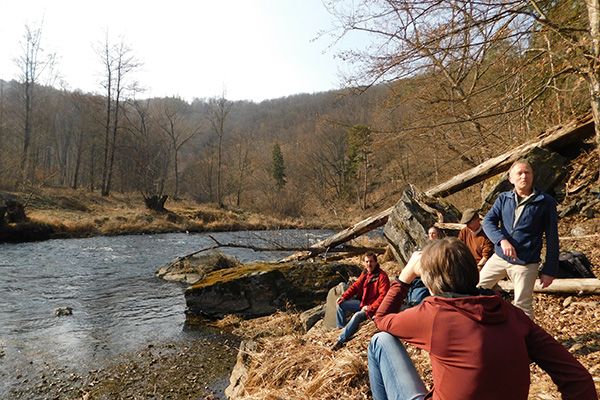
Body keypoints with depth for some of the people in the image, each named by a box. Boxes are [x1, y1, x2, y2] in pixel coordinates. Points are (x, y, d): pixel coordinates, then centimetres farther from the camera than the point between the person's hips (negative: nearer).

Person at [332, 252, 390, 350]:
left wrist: (371, 308, -28)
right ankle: (341, 328, 9)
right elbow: (356, 286, 6)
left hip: (373, 307, -8)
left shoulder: (382, 276, -19)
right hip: (362, 302, 8)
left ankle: (341, 340, -24)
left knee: (357, 316, -32)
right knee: (340, 304, 0)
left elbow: (383, 295, -24)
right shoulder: (365, 273, 4)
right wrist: (344, 297, -6)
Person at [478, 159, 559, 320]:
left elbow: (552, 239, -3)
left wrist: (550, 270, -4)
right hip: (499, 257, 3)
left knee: (522, 306, 6)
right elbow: (488, 221, -7)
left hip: (526, 263, -3)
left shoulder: (546, 202, -5)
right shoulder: (503, 198, 4)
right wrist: (502, 240, -26)